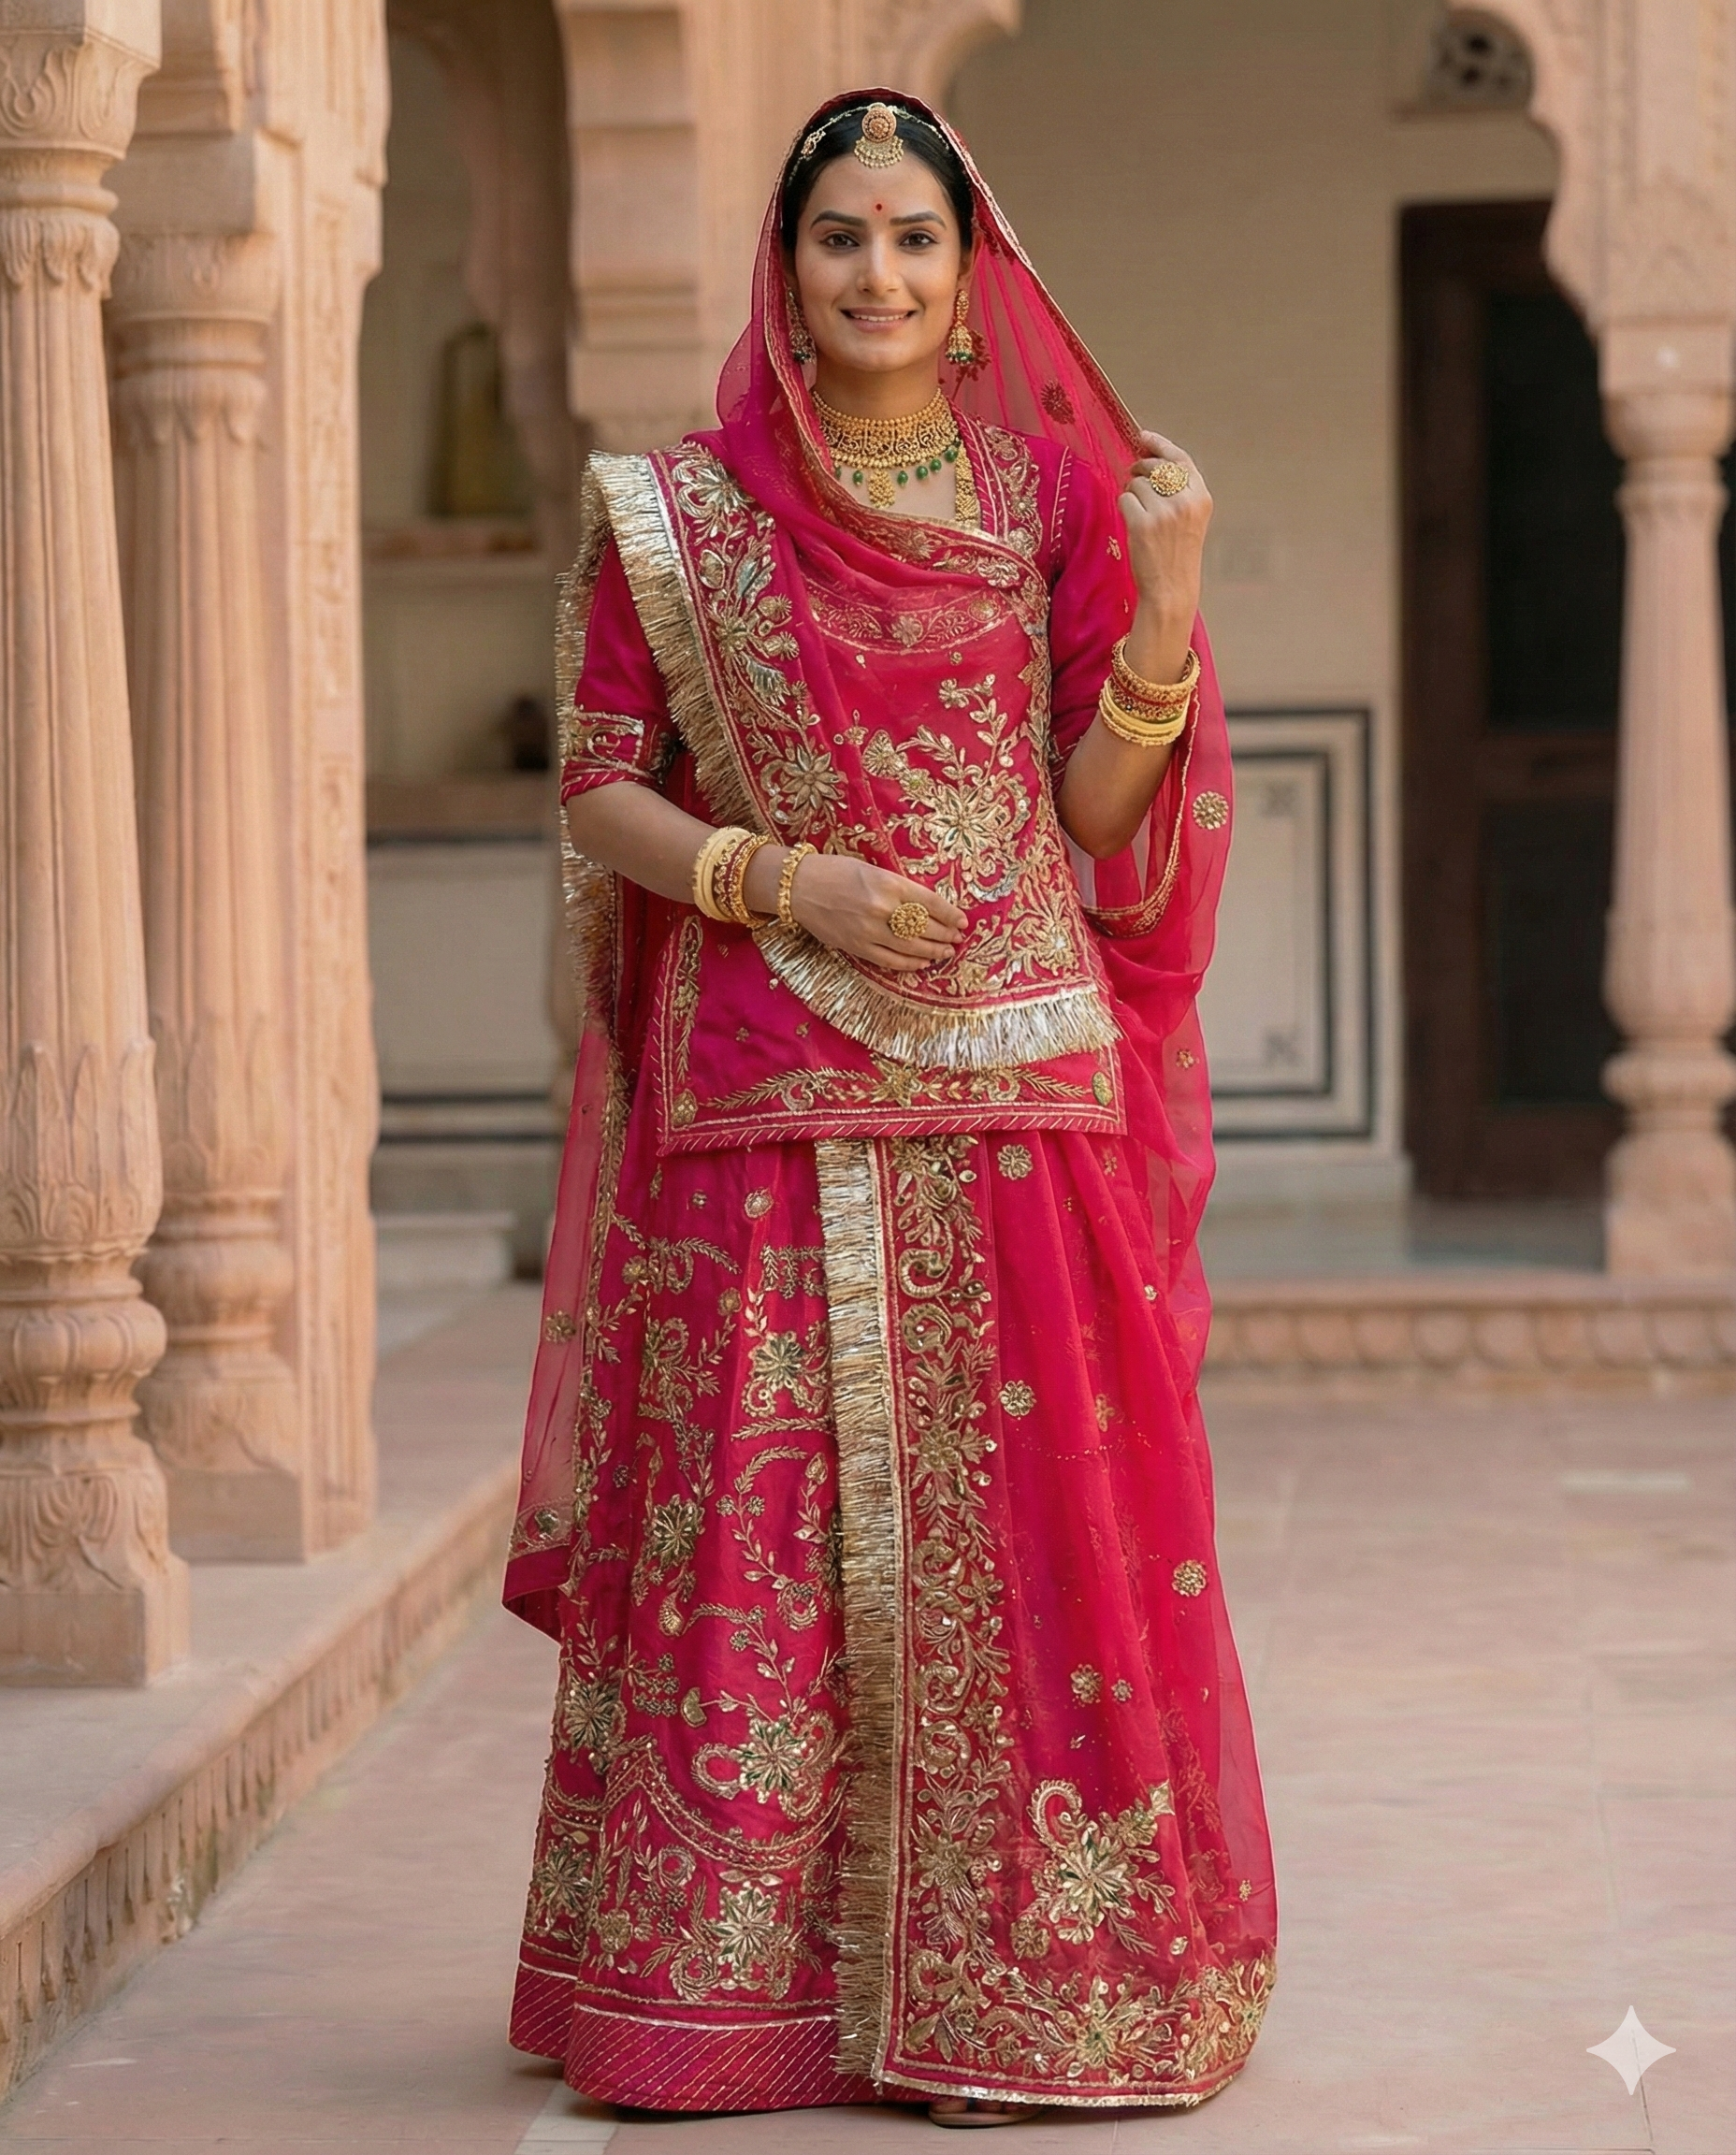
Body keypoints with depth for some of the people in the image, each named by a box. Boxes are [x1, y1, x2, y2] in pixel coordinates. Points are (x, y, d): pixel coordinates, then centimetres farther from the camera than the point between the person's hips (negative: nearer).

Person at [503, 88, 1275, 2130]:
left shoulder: (1054, 491, 8)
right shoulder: (675, 511, 6)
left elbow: (1097, 815, 5)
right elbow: (601, 793, 5)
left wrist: (1163, 602, -10)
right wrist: (784, 881, -10)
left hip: (1012, 1094, 0)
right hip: (763, 1105, 0)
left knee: (1014, 1522, -1)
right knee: (751, 1538, -1)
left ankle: (993, 1989, 8)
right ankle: (738, 1981, 8)